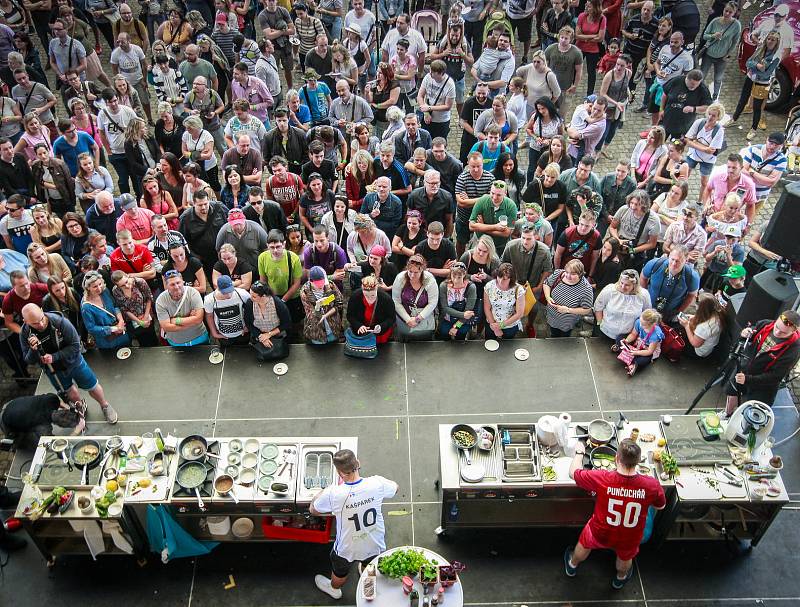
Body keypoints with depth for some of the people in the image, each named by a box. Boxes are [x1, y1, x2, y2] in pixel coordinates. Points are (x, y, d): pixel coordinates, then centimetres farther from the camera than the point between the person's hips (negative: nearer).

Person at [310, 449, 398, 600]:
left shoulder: (333, 494, -34)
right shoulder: (377, 484, -27)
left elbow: (313, 509, -11)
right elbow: (394, 487, -1)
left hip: (347, 549, -2)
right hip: (375, 545, 2)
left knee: (340, 573, 33)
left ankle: (334, 589, 61)